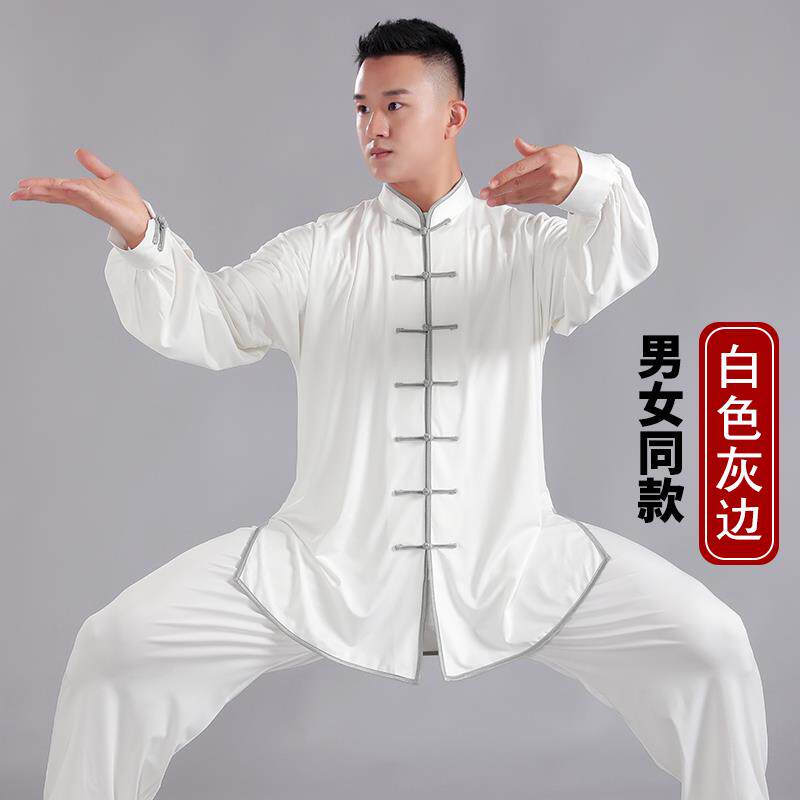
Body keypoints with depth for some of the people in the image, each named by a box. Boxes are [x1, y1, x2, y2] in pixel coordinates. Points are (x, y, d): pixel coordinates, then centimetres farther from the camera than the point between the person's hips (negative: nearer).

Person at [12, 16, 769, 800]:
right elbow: (198, 322, -3)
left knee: (709, 646, -14)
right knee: (116, 646, -13)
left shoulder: (524, 243, 7)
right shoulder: (319, 252, 8)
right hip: (332, 559, 1)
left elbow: (621, 262, -13)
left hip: (508, 557, 0)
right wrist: (138, 235, -23)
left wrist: (587, 180, -36)